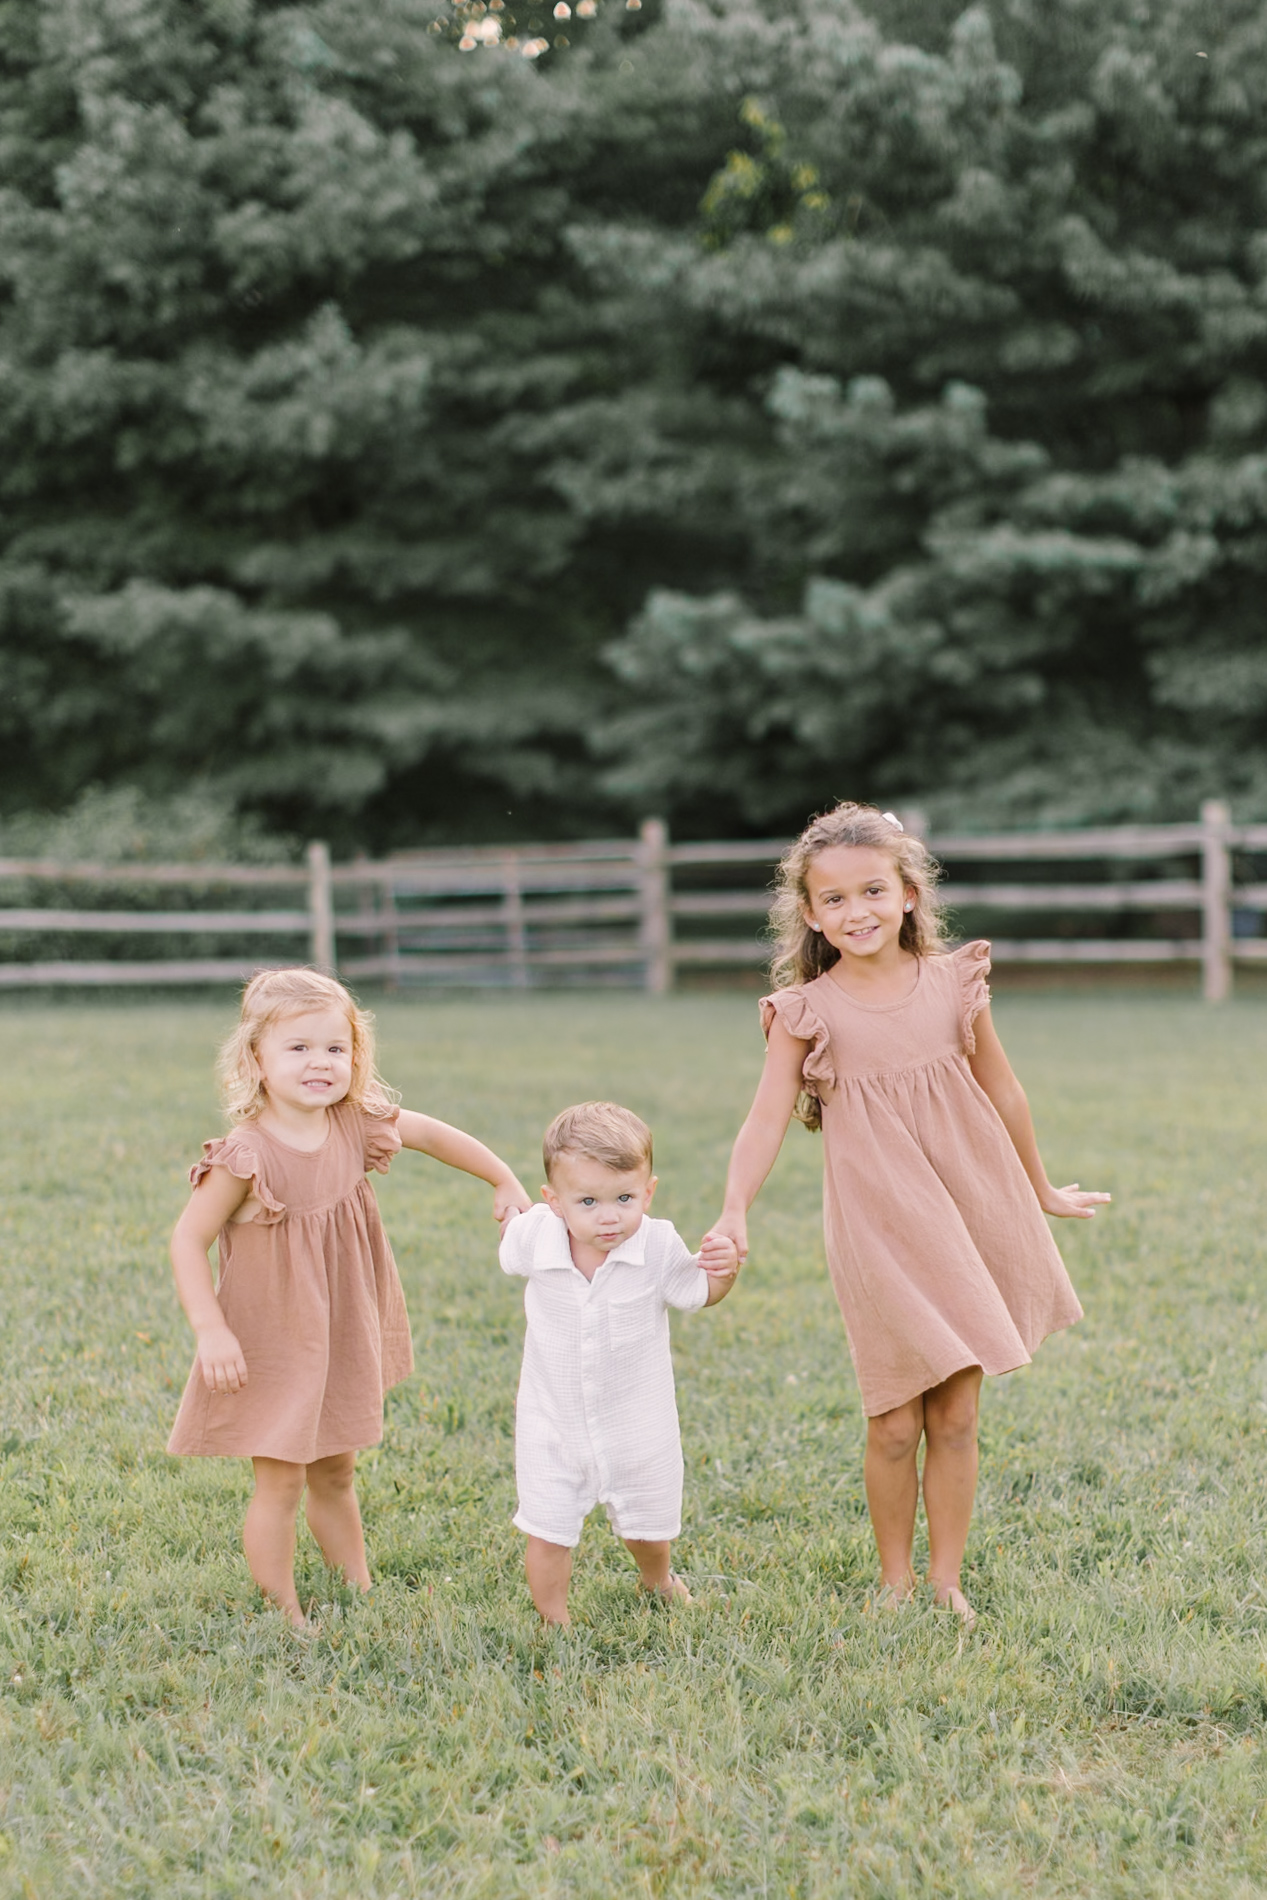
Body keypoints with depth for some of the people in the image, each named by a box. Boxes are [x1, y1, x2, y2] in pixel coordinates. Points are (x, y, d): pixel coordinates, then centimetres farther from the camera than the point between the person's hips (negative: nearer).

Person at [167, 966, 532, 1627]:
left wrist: (506, 1183, 14)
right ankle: (284, 1617, 11)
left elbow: (436, 1135, 9)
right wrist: (211, 1331, -25)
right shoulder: (246, 1156, -25)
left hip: (340, 1335, 6)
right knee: (281, 1480, -2)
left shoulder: (355, 1124, -8)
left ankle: (360, 1590, 32)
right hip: (271, 1342, -6)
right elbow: (188, 1240, -20)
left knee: (335, 1474, 19)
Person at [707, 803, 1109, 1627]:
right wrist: (735, 1211, -27)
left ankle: (947, 1579, 20)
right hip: (881, 1233, -2)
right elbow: (768, 1119, -12)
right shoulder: (809, 1012, -5)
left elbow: (1003, 1094, 13)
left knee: (957, 1415, 7)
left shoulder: (955, 984, 1)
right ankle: (896, 1580, 20)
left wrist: (1042, 1191, 24)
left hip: (970, 1216, 2)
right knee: (895, 1425, 1)